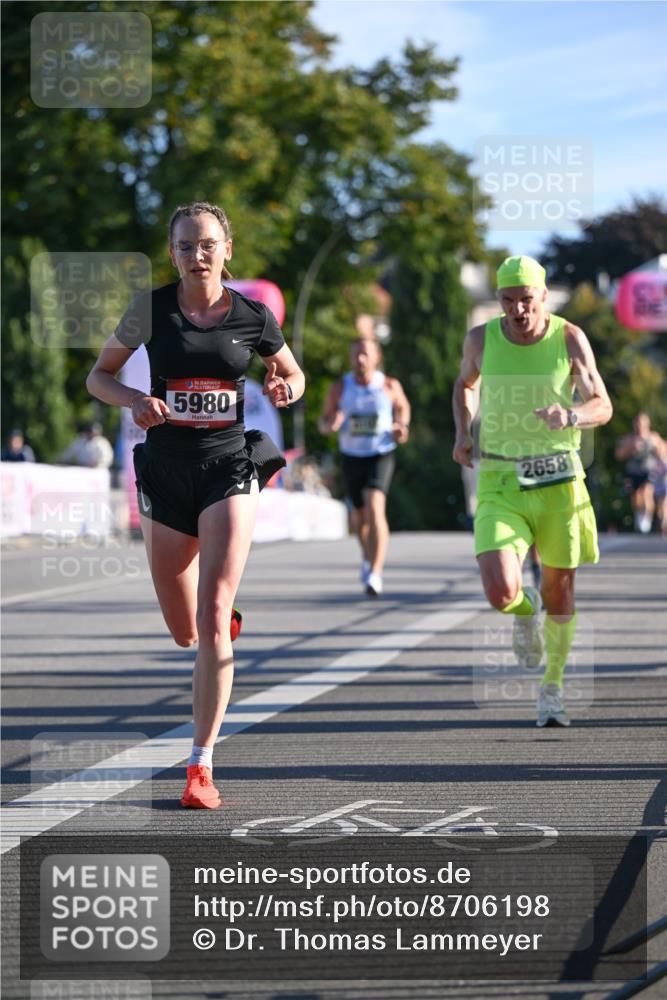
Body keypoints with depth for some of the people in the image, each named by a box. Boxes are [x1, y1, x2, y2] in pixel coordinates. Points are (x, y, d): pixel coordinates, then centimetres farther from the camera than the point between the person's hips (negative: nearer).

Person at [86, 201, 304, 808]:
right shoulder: (152, 309, -2)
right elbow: (99, 376, 7)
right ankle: (226, 612, 47)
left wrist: (285, 389, -8)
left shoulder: (253, 317, -1)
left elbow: (293, 374, 16)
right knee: (185, 632, 7)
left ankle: (202, 765, -11)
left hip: (228, 467, -2)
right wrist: (135, 401, -14)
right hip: (166, 468, 2)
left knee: (212, 616, -16)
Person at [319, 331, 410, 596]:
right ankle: (368, 557, 47)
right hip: (351, 456, 3)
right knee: (359, 514, 16)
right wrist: (330, 425, -22)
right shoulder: (340, 388, -5)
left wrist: (403, 426, -6)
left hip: (381, 455, -3)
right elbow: (323, 423, 3)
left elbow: (403, 406, 15)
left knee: (375, 508, -23)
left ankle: (375, 574, -27)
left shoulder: (390, 386, -6)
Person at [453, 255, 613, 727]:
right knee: (501, 594, -17)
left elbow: (603, 407, -4)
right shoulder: (481, 339, -2)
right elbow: (464, 383, 21)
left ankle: (553, 687, 31)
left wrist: (570, 416, -26)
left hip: (558, 480, 0)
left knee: (560, 591, 8)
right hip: (500, 482, 0)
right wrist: (463, 432, 6)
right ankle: (527, 610, 22)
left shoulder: (570, 339, -5)